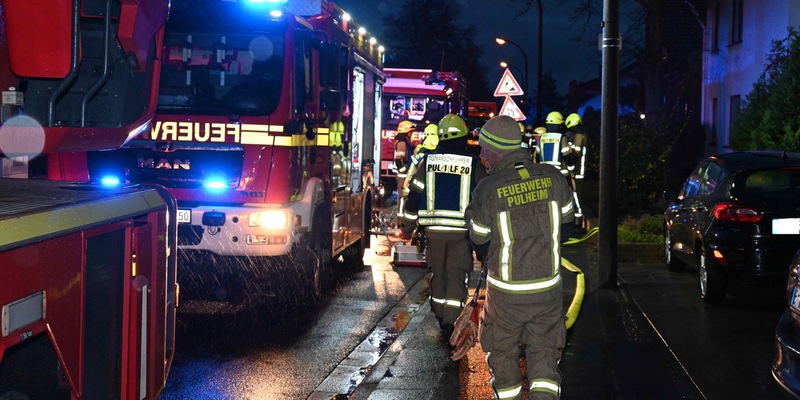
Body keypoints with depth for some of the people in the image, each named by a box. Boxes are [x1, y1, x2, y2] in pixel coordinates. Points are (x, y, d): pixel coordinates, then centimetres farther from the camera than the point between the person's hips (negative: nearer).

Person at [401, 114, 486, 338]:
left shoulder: (427, 162, 0)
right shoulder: (474, 165, -4)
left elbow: (414, 196, 3)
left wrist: (408, 225, 14)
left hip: (433, 229, 2)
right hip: (462, 231, -2)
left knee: (438, 274, 17)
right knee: (457, 277, 1)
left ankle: (440, 318, 28)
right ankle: (451, 324, -7)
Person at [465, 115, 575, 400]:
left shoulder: (487, 190, -15)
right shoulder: (552, 177, -5)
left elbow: (481, 247, -5)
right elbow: (567, 227, 7)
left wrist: (471, 217, 14)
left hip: (506, 291, -3)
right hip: (548, 286, 3)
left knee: (502, 353, 18)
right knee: (544, 352, 12)